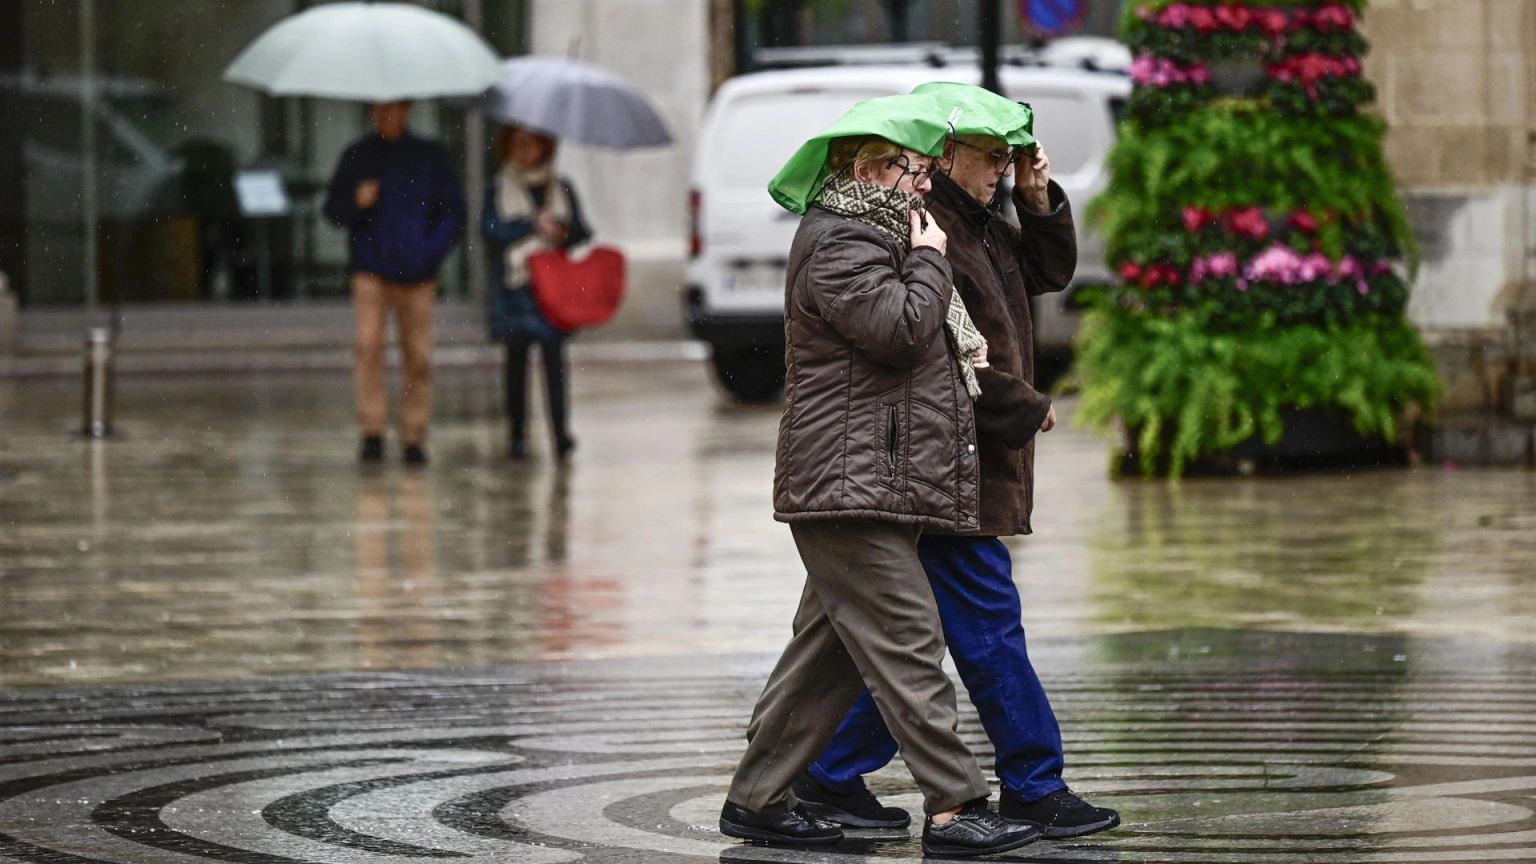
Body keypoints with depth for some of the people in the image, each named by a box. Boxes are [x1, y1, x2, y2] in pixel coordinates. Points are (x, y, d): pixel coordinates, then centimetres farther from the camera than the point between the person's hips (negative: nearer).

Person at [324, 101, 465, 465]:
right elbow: (333, 210, 10)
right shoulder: (358, 156, 8)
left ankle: (414, 437, 9)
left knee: (418, 357, -1)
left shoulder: (429, 156, 6)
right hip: (370, 269, 0)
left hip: (417, 274, 0)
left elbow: (453, 210, 8)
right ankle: (372, 431, -14)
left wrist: (432, 251, -5)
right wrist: (356, 203, -12)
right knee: (368, 343, -16)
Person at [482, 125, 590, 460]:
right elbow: (490, 230, -5)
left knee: (553, 351, -12)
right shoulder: (498, 190, 10)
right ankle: (518, 434, 10)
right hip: (513, 285, 0)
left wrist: (562, 232, -12)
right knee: (516, 357, 3)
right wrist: (534, 225, -11)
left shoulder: (560, 188, 15)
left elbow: (582, 230, 10)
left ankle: (561, 432, -18)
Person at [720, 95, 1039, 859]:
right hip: (851, 487, -11)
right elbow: (898, 329, -23)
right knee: (906, 643, -13)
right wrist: (930, 261, -6)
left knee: (831, 649, 11)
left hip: (881, 484, 11)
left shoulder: (874, 239, 25)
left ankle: (756, 798, 16)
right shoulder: (837, 245, -10)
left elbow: (914, 353, 33)